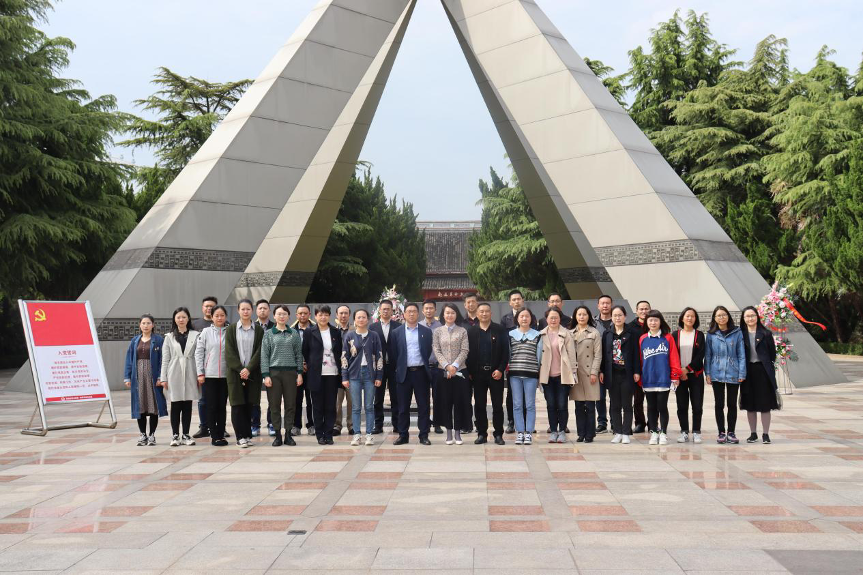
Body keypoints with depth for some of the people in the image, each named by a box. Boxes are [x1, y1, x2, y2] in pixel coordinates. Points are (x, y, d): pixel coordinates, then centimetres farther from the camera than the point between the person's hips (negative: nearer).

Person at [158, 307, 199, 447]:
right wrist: (163, 378, 2)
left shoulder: (195, 335, 5)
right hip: (174, 375, 0)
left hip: (190, 374, 0)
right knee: (176, 406, 2)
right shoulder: (169, 337, 9)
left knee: (187, 406, 4)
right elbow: (165, 359, 7)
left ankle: (186, 435, 11)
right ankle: (175, 435, 10)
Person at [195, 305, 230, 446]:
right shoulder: (206, 332, 2)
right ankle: (214, 436, 7)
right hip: (209, 375, -1)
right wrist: (200, 373, -4)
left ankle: (221, 435, 14)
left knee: (222, 406, 7)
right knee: (211, 406, 1)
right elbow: (199, 353, 1)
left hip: (225, 375, 1)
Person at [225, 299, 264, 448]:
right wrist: (240, 369, -12)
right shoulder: (231, 329, 5)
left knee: (249, 405, 3)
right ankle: (241, 436, 2)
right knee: (237, 405, -2)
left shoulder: (259, 330, 6)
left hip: (252, 373, 1)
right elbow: (229, 352, -1)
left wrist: (249, 369, -12)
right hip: (235, 372, 0)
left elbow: (259, 352, -1)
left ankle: (247, 435, 11)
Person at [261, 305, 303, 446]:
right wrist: (266, 375, -6)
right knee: (275, 405, 1)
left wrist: (300, 373, 1)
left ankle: (288, 435, 10)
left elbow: (299, 354, 9)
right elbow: (264, 355, 2)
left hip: (290, 372, 1)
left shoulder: (294, 333, 9)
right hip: (274, 372, -1)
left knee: (290, 404, 2)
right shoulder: (268, 334, 5)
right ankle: (278, 435, 9)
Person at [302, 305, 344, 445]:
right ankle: (320, 435, 11)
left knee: (330, 406, 3)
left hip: (332, 374, 2)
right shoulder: (309, 332, 2)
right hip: (316, 374, -1)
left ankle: (329, 434, 9)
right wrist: (310, 365, 5)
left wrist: (340, 369, 6)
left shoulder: (336, 332, 8)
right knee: (318, 406, 3)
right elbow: (305, 352, 7)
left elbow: (339, 352, 11)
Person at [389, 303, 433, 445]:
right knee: (403, 406, 5)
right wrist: (397, 369, 3)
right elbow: (393, 354, 7)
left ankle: (424, 435, 9)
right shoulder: (396, 333, 6)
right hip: (404, 373, 0)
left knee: (423, 405, 2)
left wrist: (428, 369, 1)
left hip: (421, 372, 0)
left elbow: (430, 352, 6)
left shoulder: (427, 332, 5)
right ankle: (402, 435, 12)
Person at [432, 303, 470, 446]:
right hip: (443, 371, 1)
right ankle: (449, 432, 12)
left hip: (460, 370, -1)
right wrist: (446, 366, -12)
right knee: (445, 401, 3)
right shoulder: (437, 331, 6)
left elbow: (464, 351, -3)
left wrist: (454, 366, -14)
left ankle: (458, 433, 10)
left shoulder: (462, 331, 3)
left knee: (459, 401, 1)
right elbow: (436, 350, 0)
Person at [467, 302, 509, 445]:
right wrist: (469, 372, -2)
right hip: (478, 373, 1)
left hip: (496, 373, -1)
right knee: (479, 405, 6)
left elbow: (506, 351, -2)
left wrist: (501, 369, -10)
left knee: (498, 405, 3)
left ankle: (498, 434, 11)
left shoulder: (499, 330, 0)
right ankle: (482, 434, 14)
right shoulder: (471, 332, 5)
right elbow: (468, 353, 5)